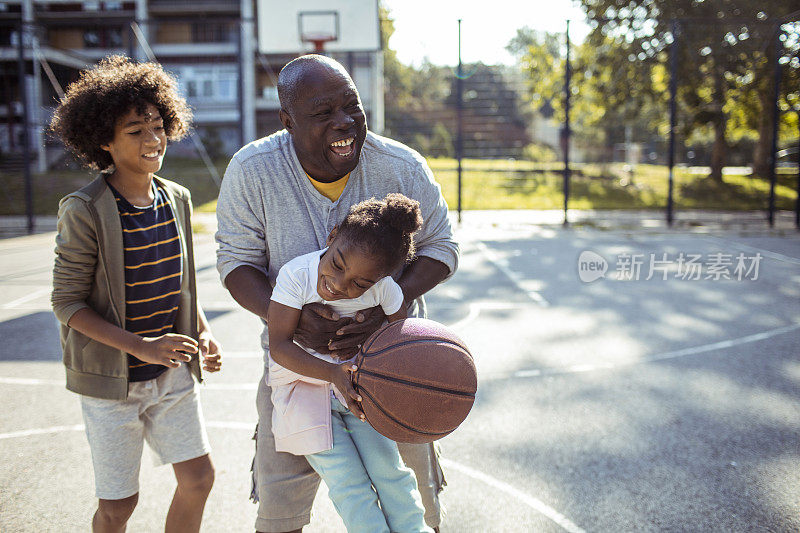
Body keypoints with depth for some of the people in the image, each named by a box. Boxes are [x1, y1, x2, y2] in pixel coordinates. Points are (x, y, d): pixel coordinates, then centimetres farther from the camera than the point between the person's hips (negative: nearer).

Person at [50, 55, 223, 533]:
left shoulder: (177, 199, 1)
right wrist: (141, 346, -24)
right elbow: (67, 303, -14)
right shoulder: (84, 211, -16)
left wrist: (204, 333, -2)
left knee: (199, 476, 8)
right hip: (112, 376, -5)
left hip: (172, 371, 5)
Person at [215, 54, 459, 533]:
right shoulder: (252, 171, -16)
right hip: (297, 356, 0)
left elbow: (441, 247, -7)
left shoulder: (402, 167, -17)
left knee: (411, 484, 16)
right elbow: (237, 261, -9)